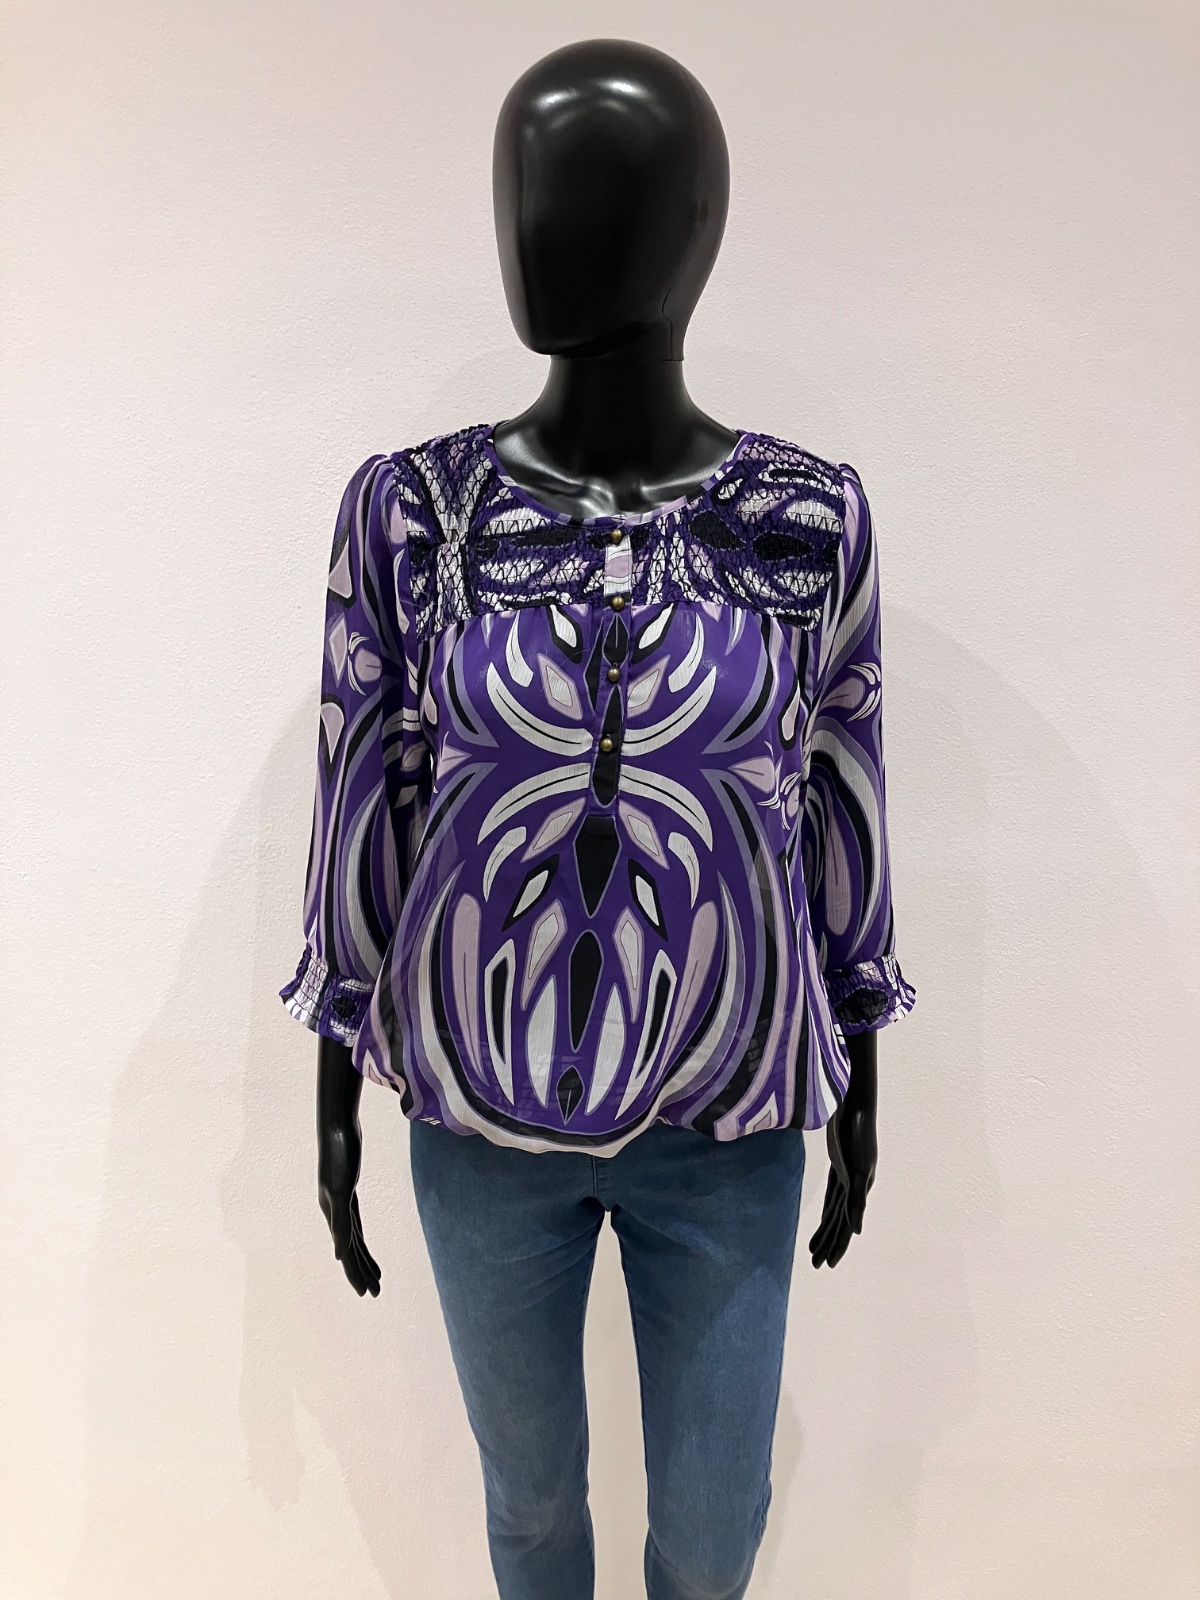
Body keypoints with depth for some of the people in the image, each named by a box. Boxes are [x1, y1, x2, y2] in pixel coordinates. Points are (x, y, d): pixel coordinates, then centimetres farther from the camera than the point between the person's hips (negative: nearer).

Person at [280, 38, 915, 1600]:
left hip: (730, 1116, 1)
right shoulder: (409, 511, -10)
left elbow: (843, 820, 0)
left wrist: (860, 1091, 6)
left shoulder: (814, 520, -8)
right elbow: (361, 818, -4)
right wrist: (335, 1099, 2)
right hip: (482, 1111, 0)